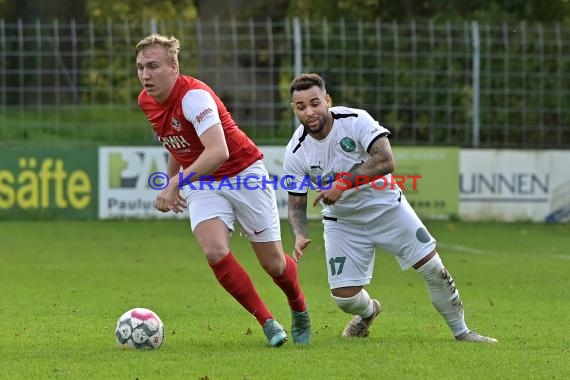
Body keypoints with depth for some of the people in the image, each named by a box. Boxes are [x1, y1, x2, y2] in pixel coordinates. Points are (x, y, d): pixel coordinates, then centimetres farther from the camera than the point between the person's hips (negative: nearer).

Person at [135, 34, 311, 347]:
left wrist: (175, 184, -48)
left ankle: (299, 309, 36)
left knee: (273, 263, 2)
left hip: (244, 174, -5)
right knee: (215, 251, -22)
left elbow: (218, 151, -43)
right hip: (202, 184, 5)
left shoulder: (194, 95, -28)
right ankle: (267, 322, -7)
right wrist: (171, 183, 17)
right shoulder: (146, 101, -3)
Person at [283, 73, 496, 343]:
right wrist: (300, 236, -29)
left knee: (432, 268, -5)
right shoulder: (295, 153, -16)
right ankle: (368, 312, 31)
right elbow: (296, 206, -9)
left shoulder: (355, 120, -23)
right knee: (344, 297, -7)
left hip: (386, 206, -1)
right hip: (342, 222, 1)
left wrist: (344, 183, -38)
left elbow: (385, 161, -33)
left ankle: (461, 331, 15)